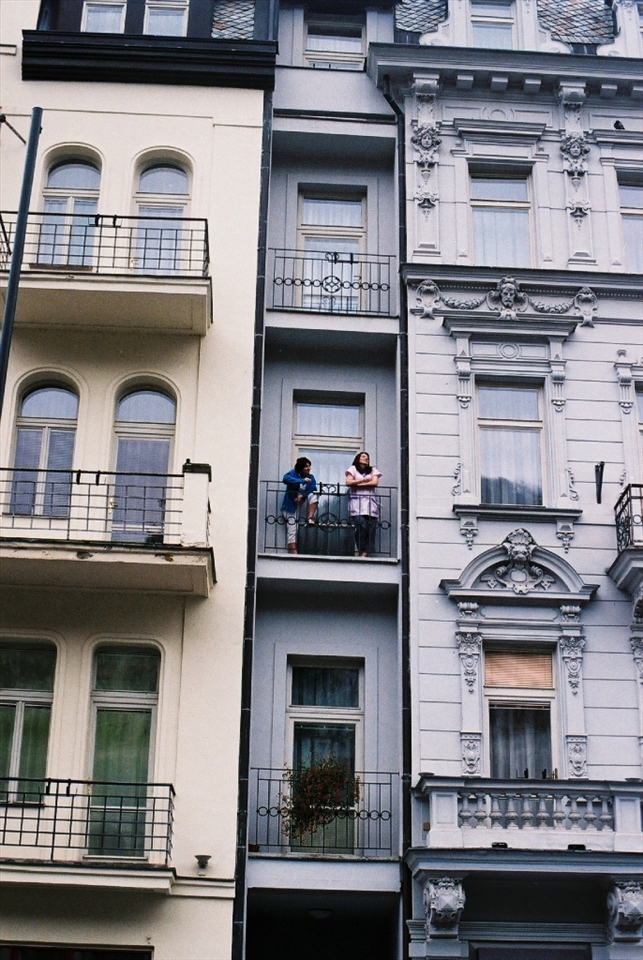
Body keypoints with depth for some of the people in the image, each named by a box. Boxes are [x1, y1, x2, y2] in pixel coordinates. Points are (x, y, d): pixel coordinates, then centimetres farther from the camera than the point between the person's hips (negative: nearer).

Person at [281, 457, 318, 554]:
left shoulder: (311, 477, 3)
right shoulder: (293, 473, -8)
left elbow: (313, 490, -9)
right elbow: (285, 479, -30)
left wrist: (302, 495, -26)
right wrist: (302, 481, -37)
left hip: (303, 505, 4)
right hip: (291, 506, -4)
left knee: (313, 495, -21)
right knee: (292, 529, -15)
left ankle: (310, 518, -24)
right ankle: (293, 552, -18)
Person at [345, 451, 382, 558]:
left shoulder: (372, 470, 21)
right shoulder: (353, 469, 15)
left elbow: (375, 482, 3)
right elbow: (348, 482, 0)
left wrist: (358, 484, -1)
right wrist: (364, 480, 2)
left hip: (370, 502, 3)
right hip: (357, 501, -3)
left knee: (371, 527, -10)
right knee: (362, 525, -21)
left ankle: (366, 552, -13)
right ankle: (361, 550, -10)